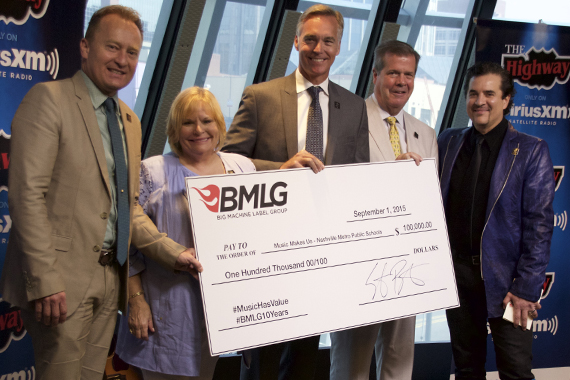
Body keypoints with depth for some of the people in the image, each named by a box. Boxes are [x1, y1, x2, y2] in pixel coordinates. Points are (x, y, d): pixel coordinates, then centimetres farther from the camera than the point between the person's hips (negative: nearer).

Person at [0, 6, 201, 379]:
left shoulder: (130, 121, 16)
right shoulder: (49, 99, -8)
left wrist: (173, 253, 4)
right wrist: (45, 279, -21)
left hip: (110, 278, 7)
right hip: (61, 281, -7)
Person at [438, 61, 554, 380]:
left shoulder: (531, 151, -5)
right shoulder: (448, 142, 8)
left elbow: (539, 225, -7)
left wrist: (526, 288, -11)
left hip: (504, 278, -3)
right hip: (456, 273, 4)